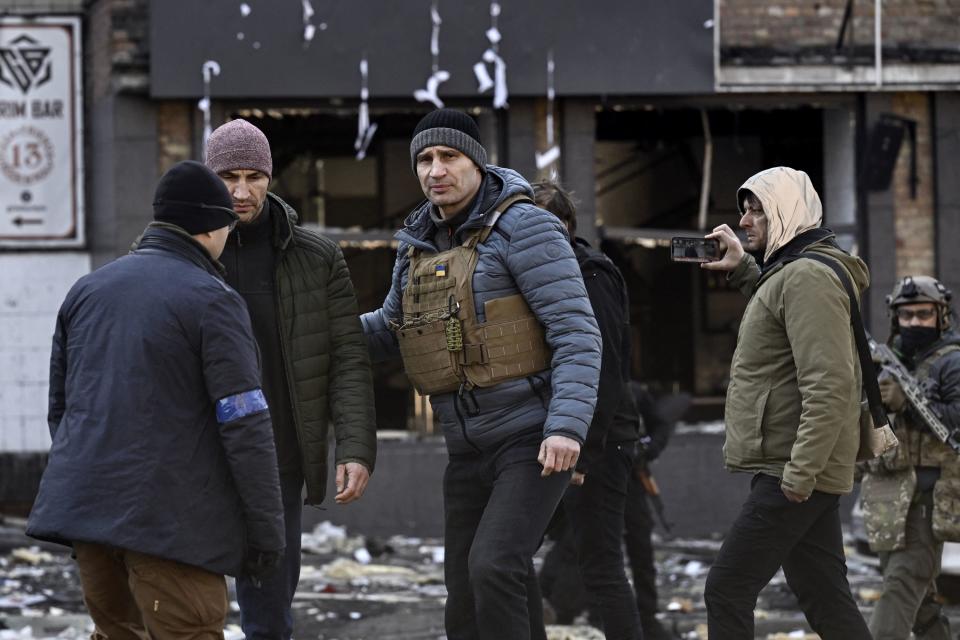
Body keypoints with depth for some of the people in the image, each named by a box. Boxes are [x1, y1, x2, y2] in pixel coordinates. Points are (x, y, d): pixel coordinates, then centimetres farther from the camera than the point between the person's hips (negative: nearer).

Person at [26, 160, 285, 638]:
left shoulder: (88, 289, 14)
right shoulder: (212, 301, -7)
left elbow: (60, 404, 21)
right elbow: (244, 425, -12)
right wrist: (266, 527, -8)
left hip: (84, 507, 7)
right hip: (171, 519, -7)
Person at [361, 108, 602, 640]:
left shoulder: (523, 227, -12)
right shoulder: (420, 246, 11)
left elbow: (576, 333, -18)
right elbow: (390, 334, 27)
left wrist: (567, 427, -29)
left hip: (536, 440, -7)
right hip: (470, 453, 7)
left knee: (492, 568, -26)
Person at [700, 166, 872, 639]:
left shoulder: (807, 277, -15)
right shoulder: (788, 272, 17)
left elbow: (829, 385, -24)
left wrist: (801, 472, -26)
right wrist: (742, 270, 29)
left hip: (789, 474, -10)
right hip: (801, 471, 10)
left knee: (726, 591, -9)